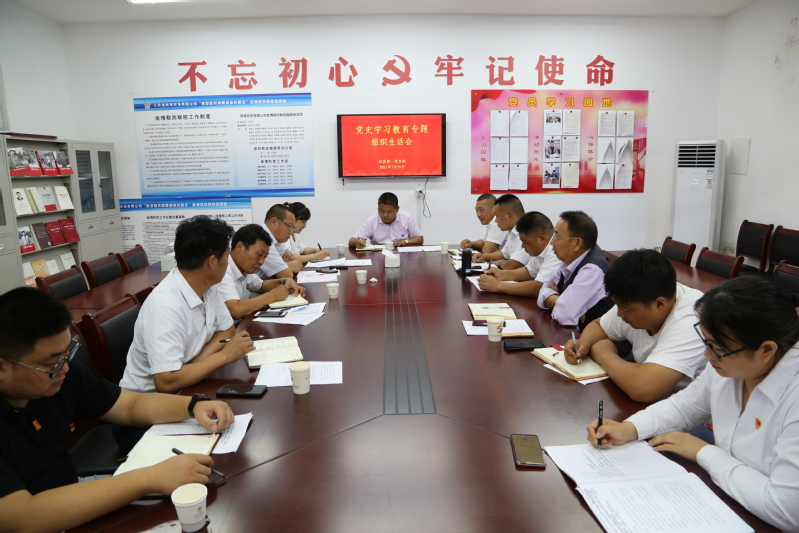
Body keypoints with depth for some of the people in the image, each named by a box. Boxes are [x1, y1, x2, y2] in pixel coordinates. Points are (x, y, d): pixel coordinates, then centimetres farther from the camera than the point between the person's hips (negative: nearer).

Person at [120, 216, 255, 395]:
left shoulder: (208, 288, -6)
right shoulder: (166, 306, -29)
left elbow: (227, 329, 7)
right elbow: (166, 382, -32)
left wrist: (201, 358, -13)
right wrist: (225, 355, -22)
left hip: (184, 387, 7)